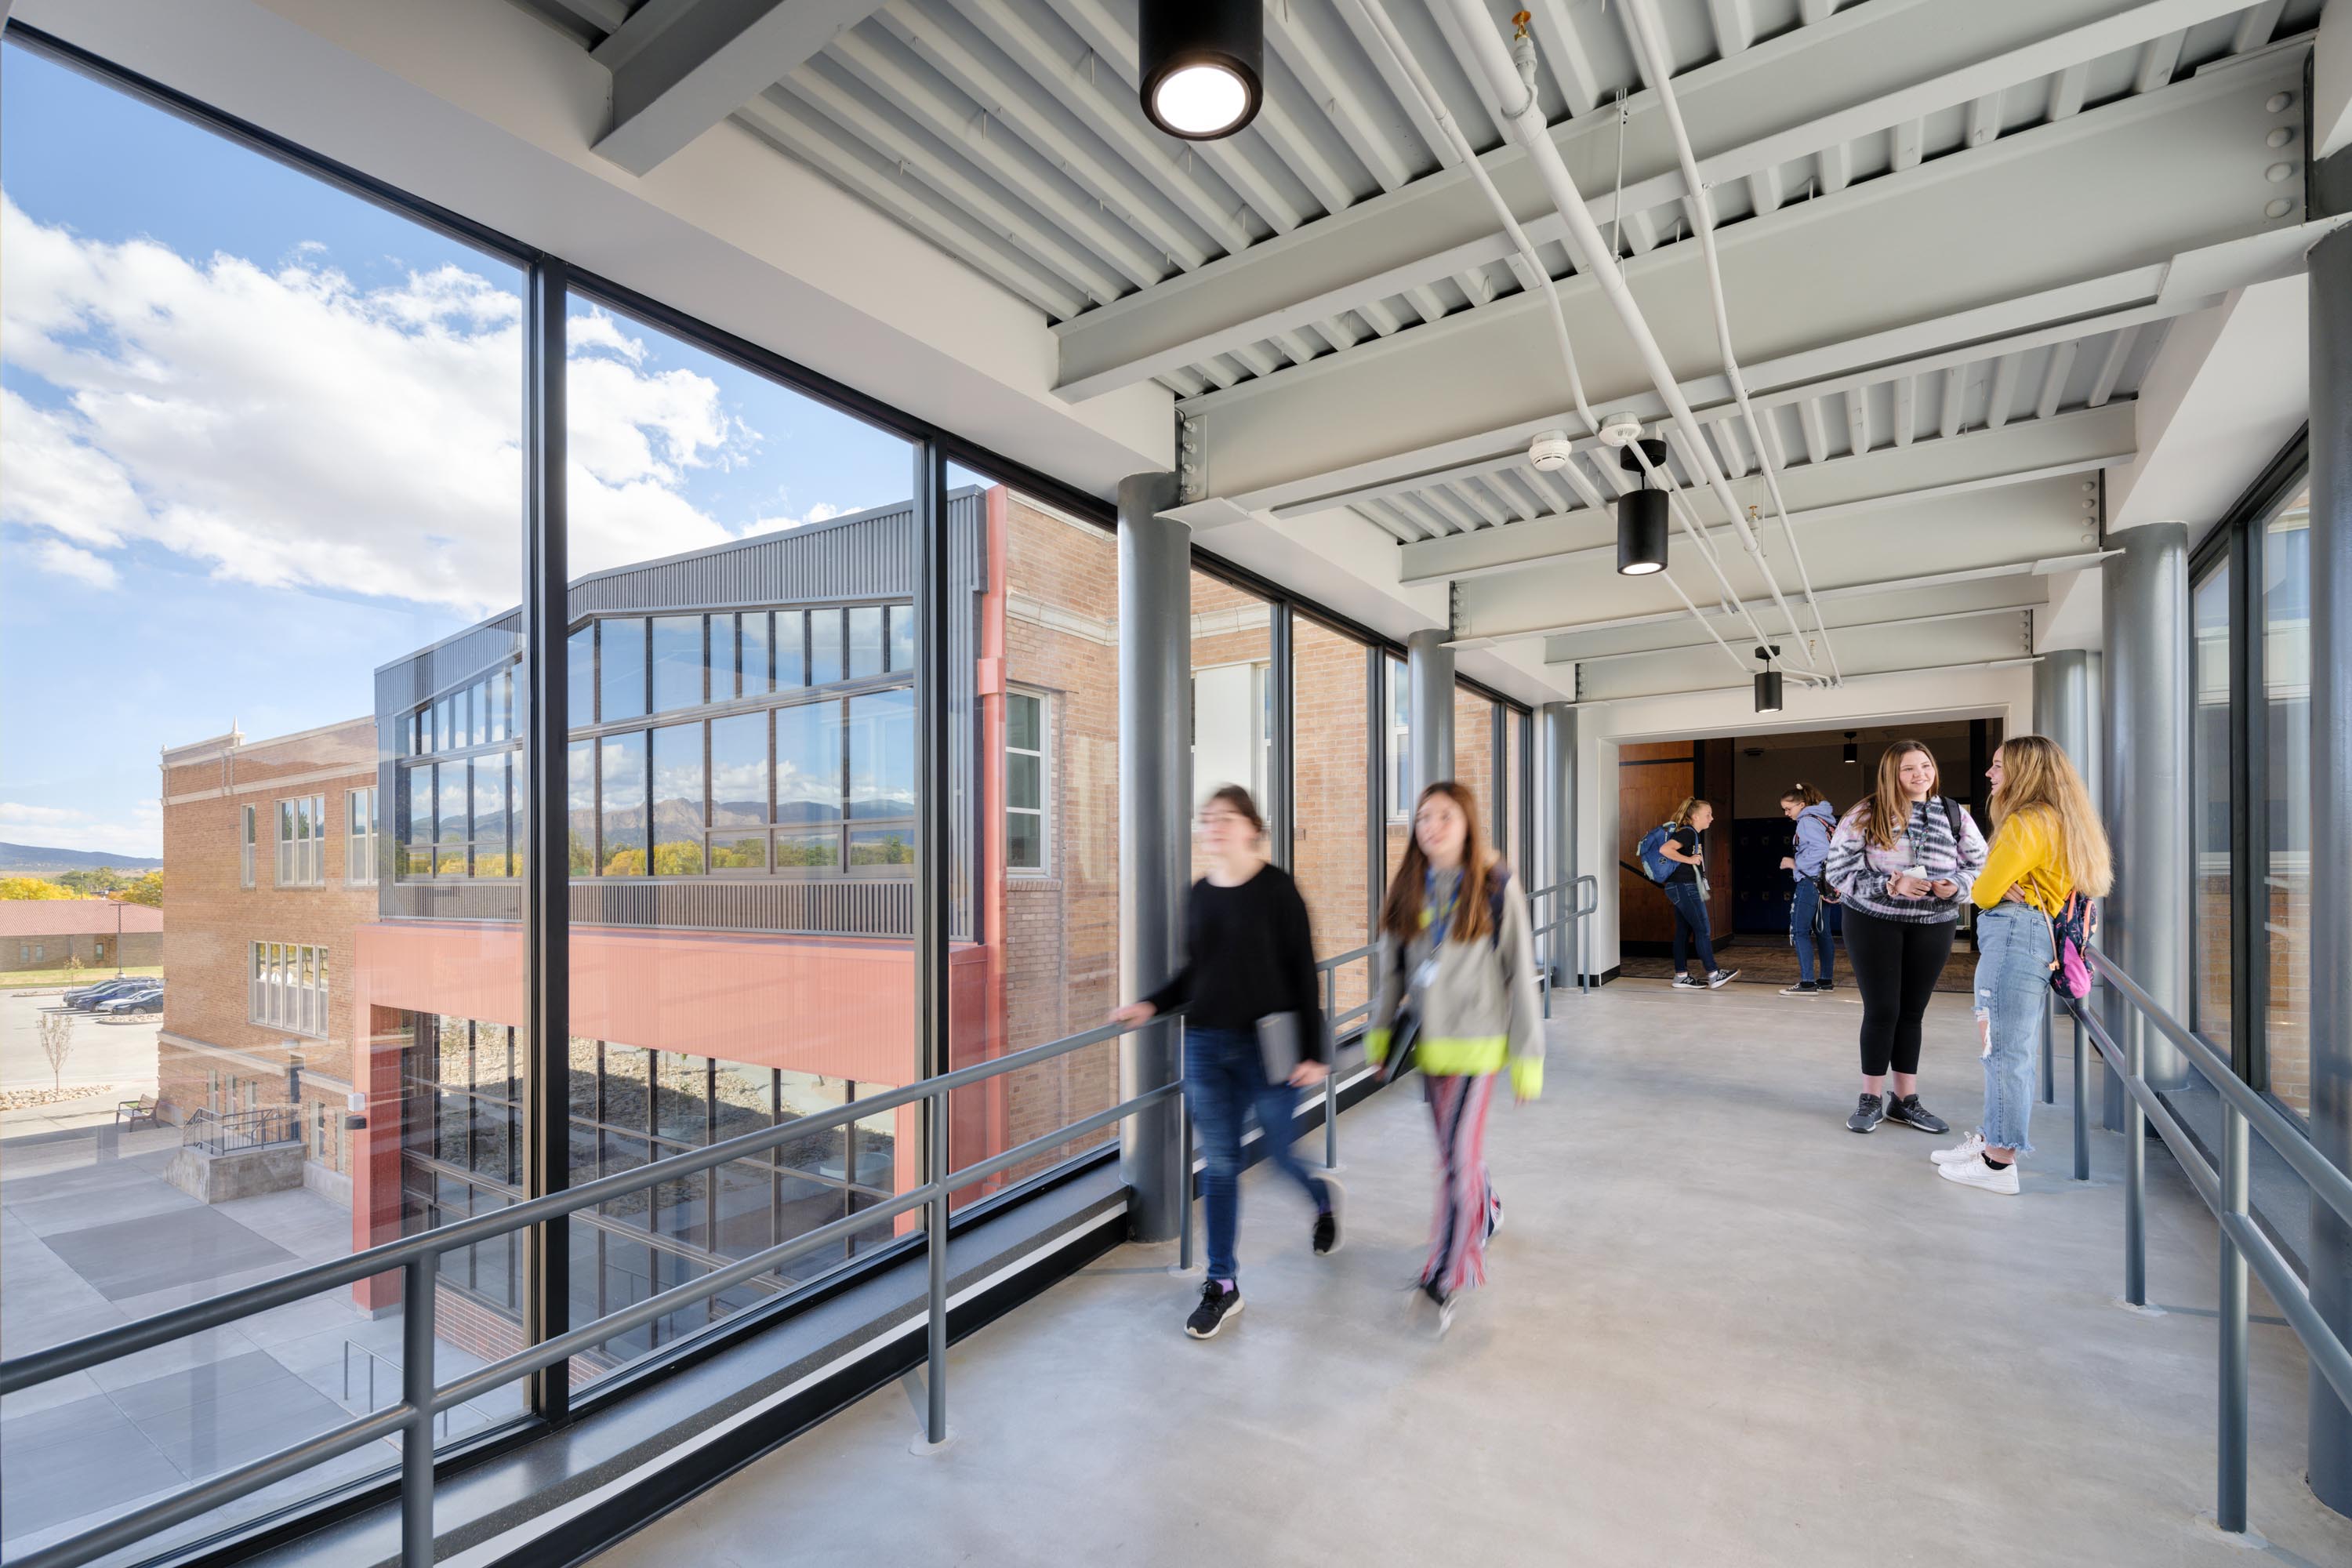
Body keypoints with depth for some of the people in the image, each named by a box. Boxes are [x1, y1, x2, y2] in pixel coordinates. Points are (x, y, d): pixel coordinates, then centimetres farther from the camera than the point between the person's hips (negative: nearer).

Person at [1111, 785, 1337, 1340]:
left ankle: (1323, 1193, 47)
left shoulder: (1277, 888, -9)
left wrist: (1314, 1051, -10)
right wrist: (1151, 1005, 2)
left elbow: (1303, 971, -9)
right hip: (1206, 1047, 4)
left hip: (1269, 1047, -4)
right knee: (1218, 1164, 8)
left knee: (1278, 1151, 11)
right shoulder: (1200, 894, 5)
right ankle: (1223, 1285, 23)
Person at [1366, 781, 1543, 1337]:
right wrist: (1381, 1031, 9)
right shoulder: (1408, 890, 2)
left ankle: (1444, 1281, 7)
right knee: (1456, 1146, 20)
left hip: (1478, 1041, -5)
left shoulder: (1497, 888, -10)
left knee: (1457, 1157, -7)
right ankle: (1486, 1213, 50)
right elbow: (1392, 968, 10)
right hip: (1428, 1041, 5)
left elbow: (1520, 975, -8)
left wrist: (1528, 1057, -7)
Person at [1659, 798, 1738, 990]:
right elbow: (1664, 849, -27)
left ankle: (1681, 977, 11)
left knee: (1684, 931, 9)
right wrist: (1689, 859, -21)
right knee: (1702, 930, -4)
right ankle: (1713, 975, 1)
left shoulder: (1692, 834, 16)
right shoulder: (1687, 833, -14)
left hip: (1682, 888, 10)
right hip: (1685, 888, -10)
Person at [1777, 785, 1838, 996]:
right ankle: (1826, 980, 20)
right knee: (1822, 931, 13)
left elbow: (1822, 849, -23)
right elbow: (1830, 848, 15)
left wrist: (1796, 863, -15)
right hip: (1823, 882, 10)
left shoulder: (1808, 820, -12)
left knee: (1799, 931, -7)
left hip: (1811, 882, -10)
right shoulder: (1824, 818, 16)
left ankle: (1807, 983, -9)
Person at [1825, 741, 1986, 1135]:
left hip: (1933, 925, 3)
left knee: (1912, 1011, 11)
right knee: (1882, 1010, -1)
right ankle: (1872, 1099, 15)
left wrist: (1956, 886, -12)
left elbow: (1980, 866, 9)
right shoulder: (1866, 814, -8)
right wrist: (1891, 885, -23)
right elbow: (1840, 871, -10)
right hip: (1874, 922, -3)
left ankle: (1906, 1099, 23)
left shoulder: (1955, 815, 3)